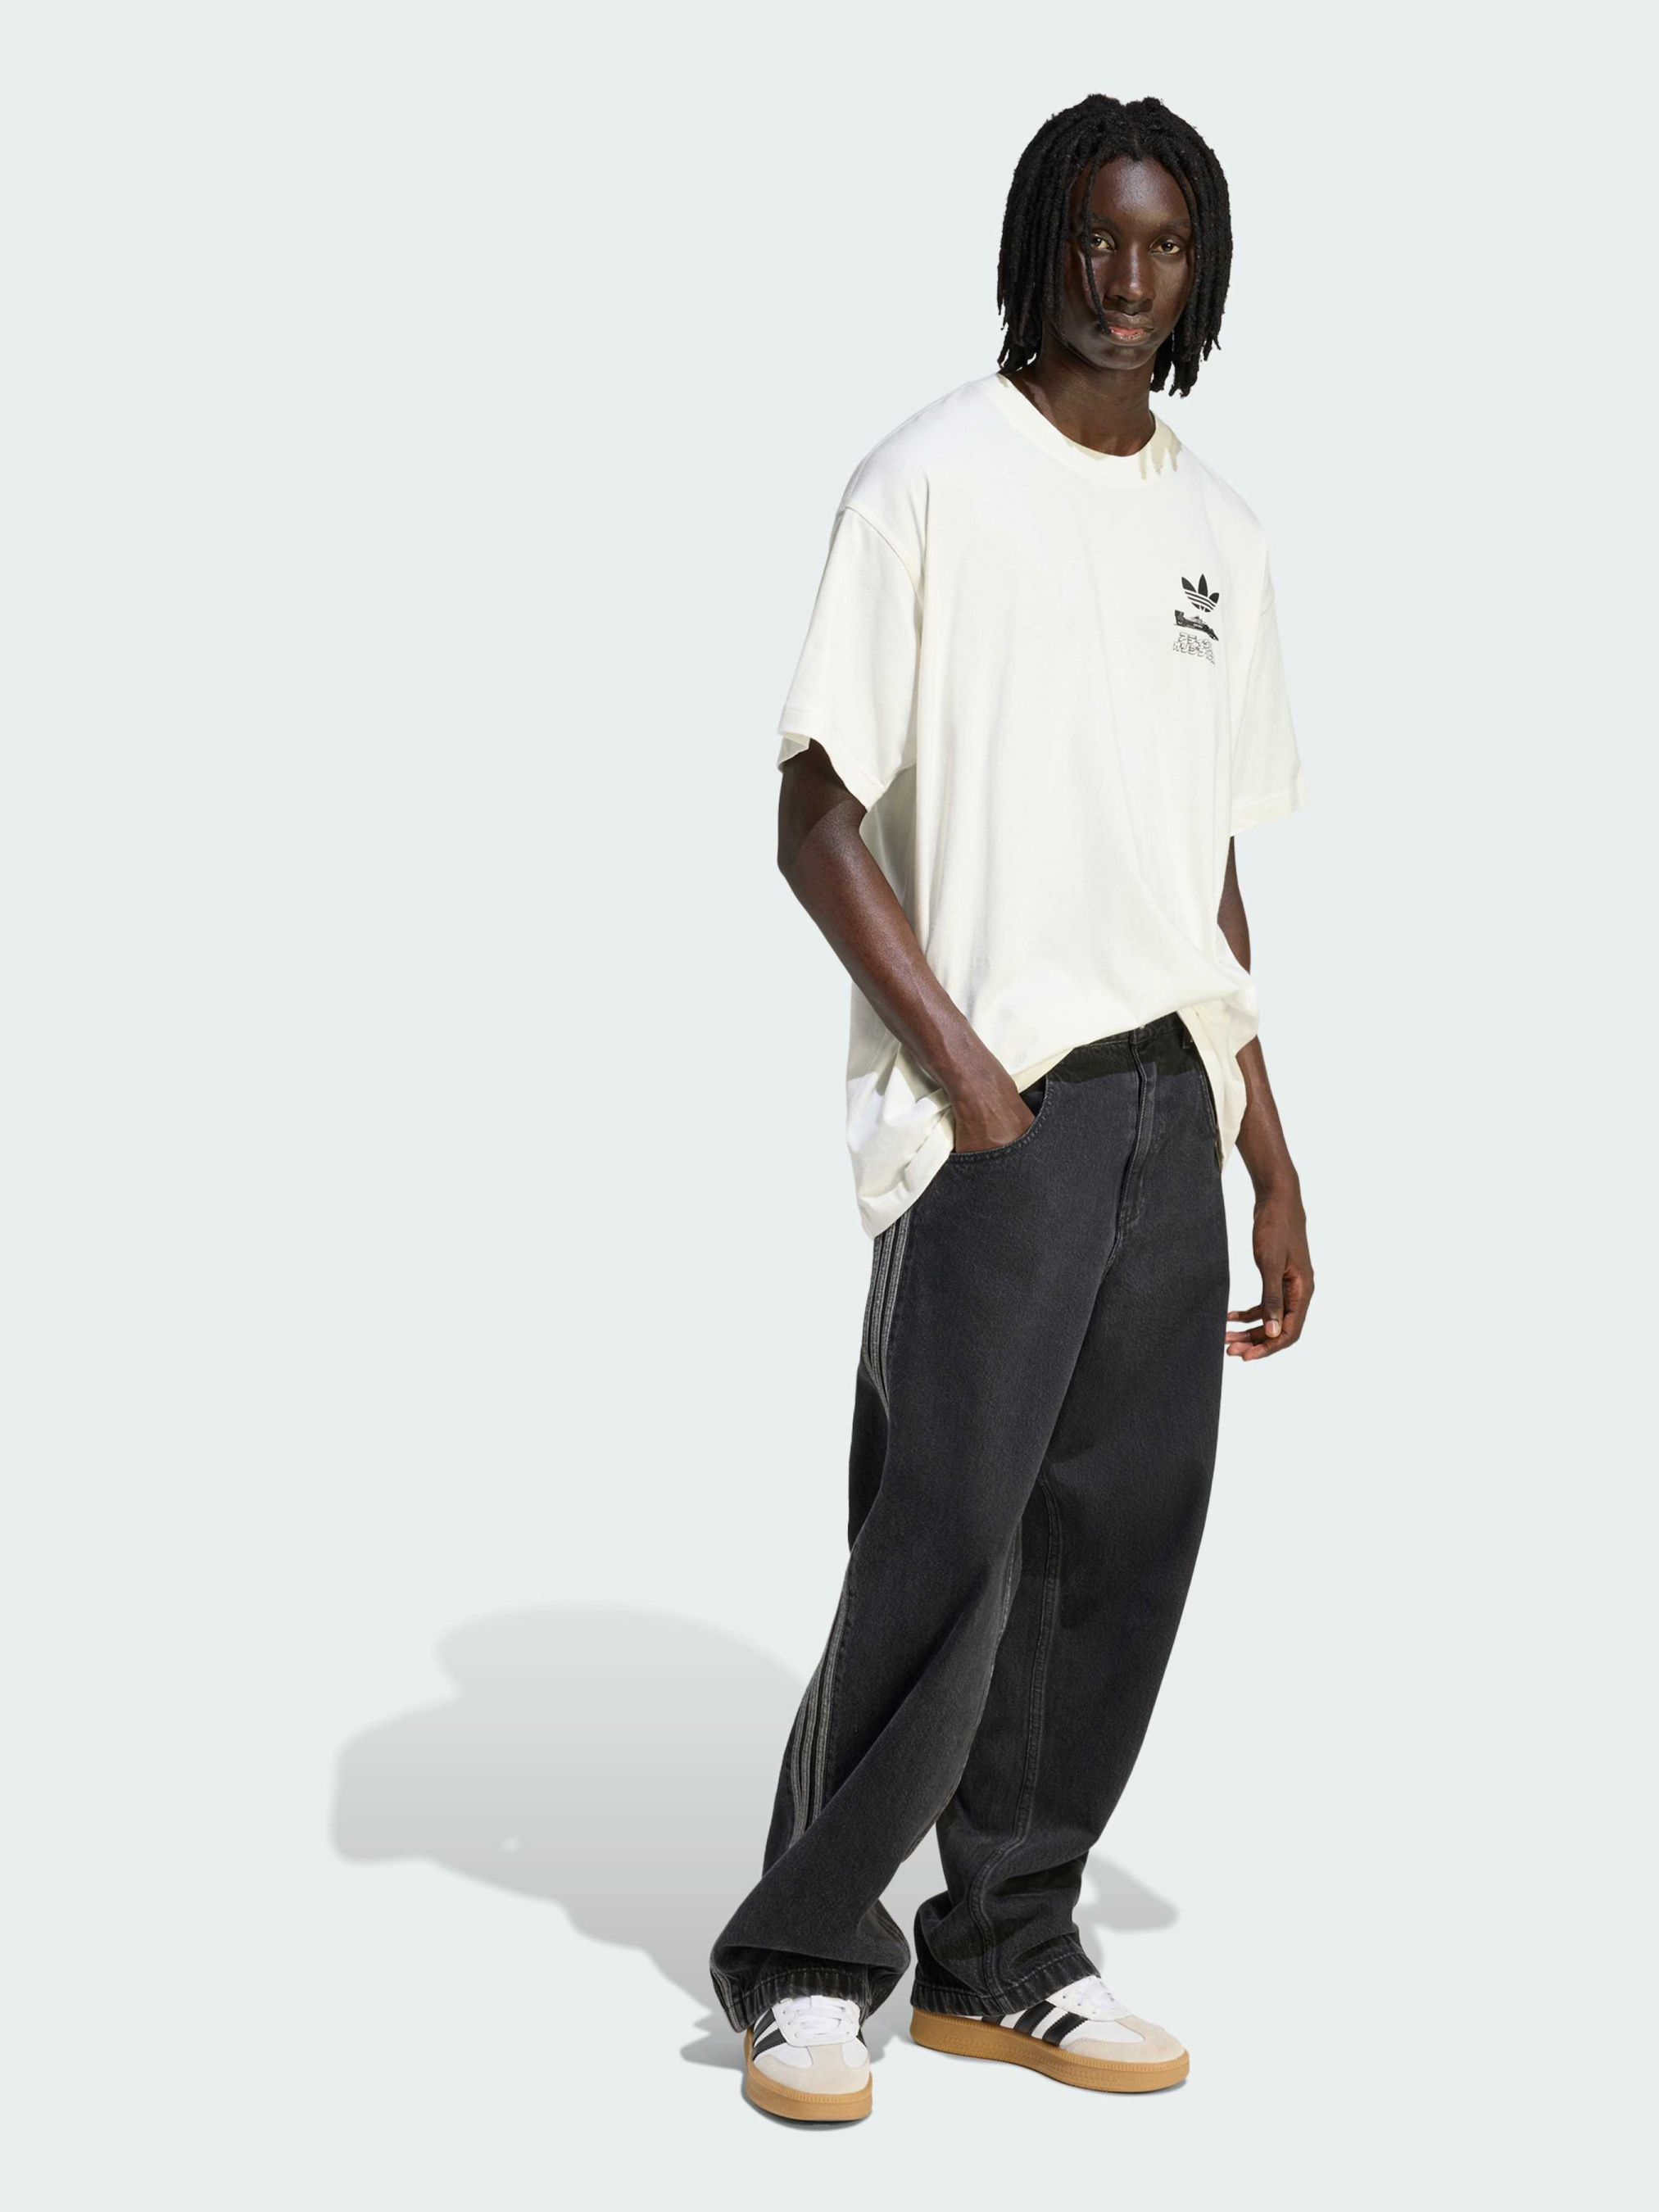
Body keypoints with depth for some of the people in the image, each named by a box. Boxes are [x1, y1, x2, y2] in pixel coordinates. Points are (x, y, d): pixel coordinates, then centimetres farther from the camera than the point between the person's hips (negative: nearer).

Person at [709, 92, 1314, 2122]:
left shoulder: (1221, 538, 16)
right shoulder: (933, 482, -2)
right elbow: (816, 821, -6)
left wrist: (1269, 1159, 15)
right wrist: (964, 1073, -13)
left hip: (1169, 1107, 6)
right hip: (996, 1111, -6)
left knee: (1120, 1547, 6)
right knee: (946, 1539, -8)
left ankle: (1004, 1956, 19)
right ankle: (803, 1961, 9)